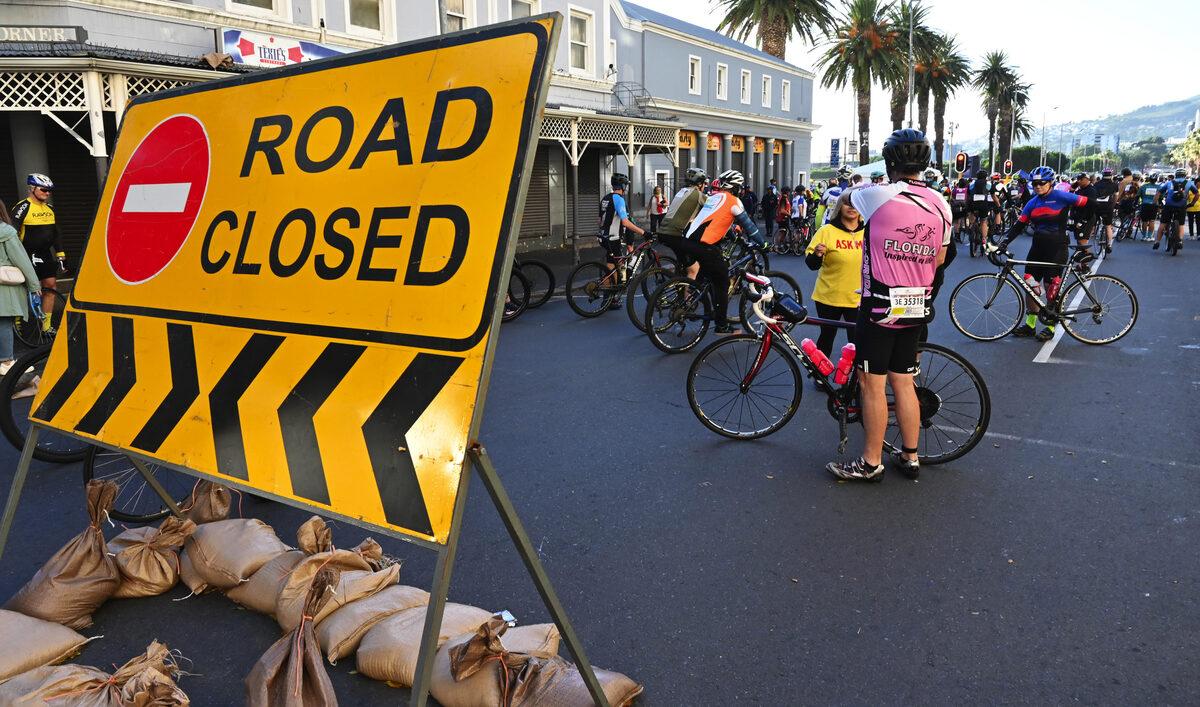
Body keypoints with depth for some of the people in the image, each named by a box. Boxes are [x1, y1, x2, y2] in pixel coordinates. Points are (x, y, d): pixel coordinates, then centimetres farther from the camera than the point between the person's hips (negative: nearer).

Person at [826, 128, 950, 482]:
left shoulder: (879, 195, -15)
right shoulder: (941, 205, 5)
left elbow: (848, 196, 8)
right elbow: (939, 258, 13)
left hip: (879, 307, -6)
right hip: (916, 308, 6)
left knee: (872, 385, 3)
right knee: (903, 383, 16)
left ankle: (871, 463, 12)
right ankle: (909, 457, 27)